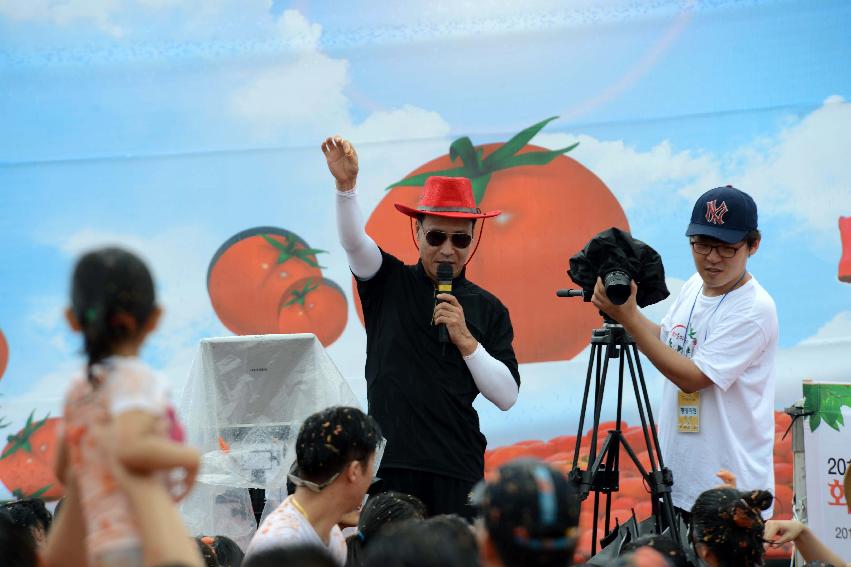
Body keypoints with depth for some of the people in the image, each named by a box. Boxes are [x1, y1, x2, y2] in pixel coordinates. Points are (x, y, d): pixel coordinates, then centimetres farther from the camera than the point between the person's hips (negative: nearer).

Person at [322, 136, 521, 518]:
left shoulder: (488, 310, 11)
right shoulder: (388, 283, 10)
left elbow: (507, 396, 4)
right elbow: (353, 242, -10)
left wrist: (464, 339, -7)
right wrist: (346, 185, -27)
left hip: (457, 467, 1)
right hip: (390, 460, -1)